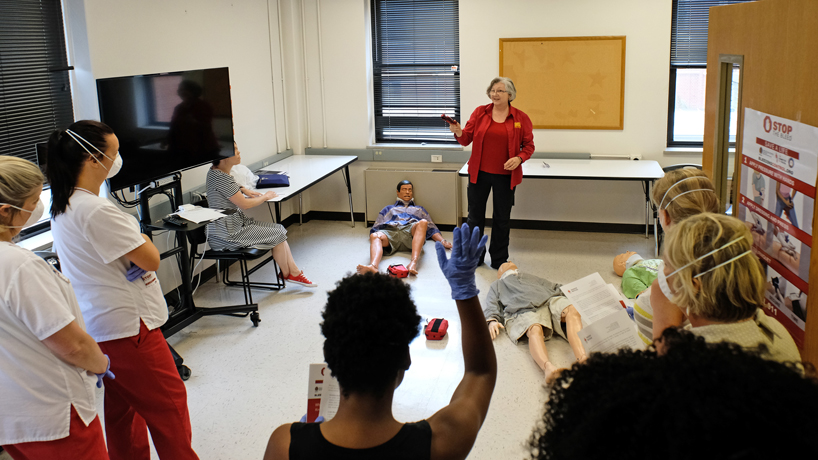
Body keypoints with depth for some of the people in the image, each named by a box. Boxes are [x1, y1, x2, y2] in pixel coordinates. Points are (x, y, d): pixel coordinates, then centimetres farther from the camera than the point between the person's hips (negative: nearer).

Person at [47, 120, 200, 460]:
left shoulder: (62, 206, 6)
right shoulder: (97, 211, -25)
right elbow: (151, 260, -21)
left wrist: (134, 244, -1)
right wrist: (142, 238, -1)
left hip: (94, 326, 10)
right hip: (128, 326, -10)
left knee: (121, 407, 20)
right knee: (169, 405, 5)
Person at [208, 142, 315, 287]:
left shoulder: (215, 172, 9)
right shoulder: (220, 177, -22)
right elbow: (244, 204, -18)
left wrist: (243, 190, 14)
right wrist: (266, 196, -2)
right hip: (226, 235, -10)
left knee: (279, 229, 5)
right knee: (277, 235, -7)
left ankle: (295, 272, 5)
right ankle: (286, 274, 13)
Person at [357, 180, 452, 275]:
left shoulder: (420, 209, 42)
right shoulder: (388, 209, 41)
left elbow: (432, 229, 31)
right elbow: (375, 228, 27)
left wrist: (442, 241, 10)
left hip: (410, 231, 0)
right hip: (390, 231, 0)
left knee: (423, 223, -37)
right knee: (374, 236, -37)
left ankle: (414, 262, -56)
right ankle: (373, 266, -66)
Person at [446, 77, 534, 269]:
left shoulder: (520, 118, 0)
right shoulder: (480, 112, 3)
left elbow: (529, 145, 3)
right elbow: (467, 139, 2)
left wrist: (519, 158, -15)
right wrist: (459, 132, -19)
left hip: (505, 175, -1)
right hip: (479, 173, 1)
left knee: (502, 218, 9)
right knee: (475, 215, 7)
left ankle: (499, 260, 23)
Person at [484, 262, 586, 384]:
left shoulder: (532, 278, 46)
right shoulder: (497, 285, 39)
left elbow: (554, 287, 35)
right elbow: (491, 306, 22)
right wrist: (492, 320, -4)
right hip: (524, 309, -3)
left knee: (571, 310, -33)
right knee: (535, 330, -39)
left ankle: (582, 359, -56)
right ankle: (547, 367, -67)